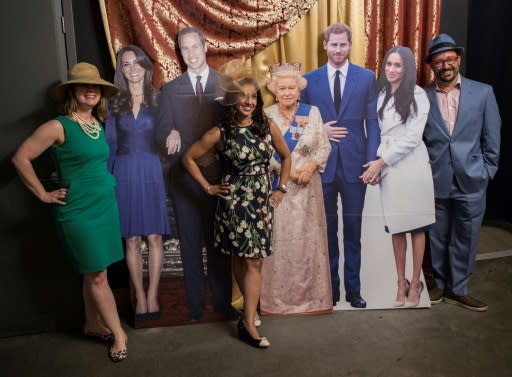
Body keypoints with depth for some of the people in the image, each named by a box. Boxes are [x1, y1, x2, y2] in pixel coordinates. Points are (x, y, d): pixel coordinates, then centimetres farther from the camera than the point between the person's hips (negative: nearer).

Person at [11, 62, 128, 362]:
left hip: (107, 205, 6)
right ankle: (118, 334, 16)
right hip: (79, 212, -6)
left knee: (95, 273, 16)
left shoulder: (99, 124, 8)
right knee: (97, 276, 3)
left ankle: (93, 325, 34)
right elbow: (21, 158, -10)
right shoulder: (58, 126, -12)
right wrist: (44, 194, -7)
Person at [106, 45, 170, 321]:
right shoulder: (115, 103, 9)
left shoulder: (158, 98, 5)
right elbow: (110, 143, 9)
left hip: (152, 172, -1)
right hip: (124, 174, 1)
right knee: (132, 240, 4)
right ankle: (140, 297, 14)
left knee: (154, 237, 0)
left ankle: (152, 296, 11)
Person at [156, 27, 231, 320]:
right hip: (184, 176, 1)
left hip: (219, 175, -1)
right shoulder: (170, 90, 8)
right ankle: (195, 305, 20)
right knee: (190, 243, 8)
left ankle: (223, 302, 21)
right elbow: (163, 133, 2)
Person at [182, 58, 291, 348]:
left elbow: (286, 156, 14)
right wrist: (209, 188, 0)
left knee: (253, 260, 7)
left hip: (263, 201, 3)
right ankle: (249, 320, 12)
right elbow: (189, 158, 3)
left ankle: (248, 319, 19)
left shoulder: (268, 126, 0)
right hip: (235, 202, -3)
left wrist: (282, 188, 8)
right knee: (249, 261, -2)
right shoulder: (220, 133, -7)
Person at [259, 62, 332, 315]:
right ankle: (278, 298, 14)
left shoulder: (312, 112, 5)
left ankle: (311, 295, 19)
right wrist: (285, 170, -13)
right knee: (279, 241, 1)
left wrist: (311, 165, -14)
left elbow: (324, 146, 3)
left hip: (307, 187, 1)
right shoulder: (266, 115, 2)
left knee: (308, 239, 5)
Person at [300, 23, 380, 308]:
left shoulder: (367, 78, 3)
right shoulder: (310, 79, 5)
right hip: (322, 165, 1)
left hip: (354, 164, -1)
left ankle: (353, 288, 22)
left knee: (353, 229, 8)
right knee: (327, 229, 11)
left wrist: (372, 161, -8)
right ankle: (330, 287, 25)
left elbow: (373, 123, 1)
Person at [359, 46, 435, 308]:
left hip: (412, 165, -4)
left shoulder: (418, 95, -4)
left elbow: (413, 137, -9)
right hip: (387, 167, 4)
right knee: (396, 227, 7)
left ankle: (415, 283, 16)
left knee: (416, 227, 5)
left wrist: (381, 162, -11)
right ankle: (401, 282, 18)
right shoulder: (380, 95, 11)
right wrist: (377, 164, -2)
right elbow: (377, 132, 12)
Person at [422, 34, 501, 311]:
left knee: (465, 239, 9)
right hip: (435, 181, 0)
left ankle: (458, 290, 26)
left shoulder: (483, 92, 1)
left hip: (471, 181, 0)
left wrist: (486, 172, 1)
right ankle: (441, 285, 30)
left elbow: (492, 137, 4)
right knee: (438, 239, 12)